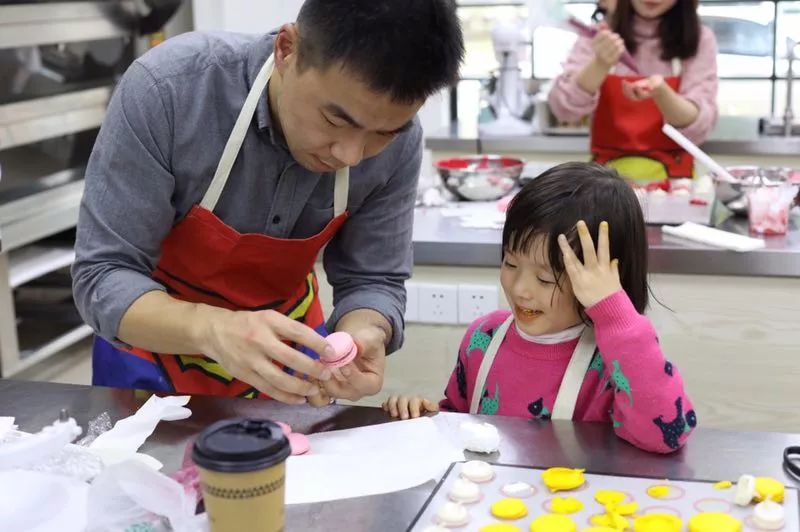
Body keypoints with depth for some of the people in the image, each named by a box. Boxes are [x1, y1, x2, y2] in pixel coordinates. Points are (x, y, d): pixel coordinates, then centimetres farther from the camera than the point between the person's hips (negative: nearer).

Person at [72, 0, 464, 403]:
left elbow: (372, 279, -13)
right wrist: (213, 330, -44)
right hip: (157, 343, -1)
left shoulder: (396, 142, -22)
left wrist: (361, 336, -34)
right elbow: (103, 275, -27)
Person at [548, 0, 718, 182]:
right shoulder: (600, 36, 3)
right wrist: (600, 65, -25)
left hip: (671, 177, 0)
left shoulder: (699, 39, 2)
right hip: (608, 176, 0)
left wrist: (660, 91, -25)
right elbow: (564, 109, -9)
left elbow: (698, 128, -7)